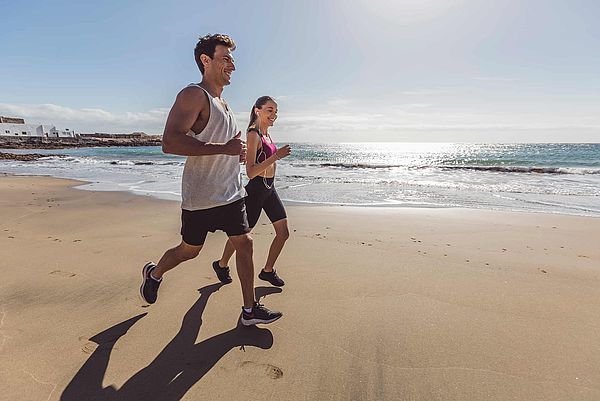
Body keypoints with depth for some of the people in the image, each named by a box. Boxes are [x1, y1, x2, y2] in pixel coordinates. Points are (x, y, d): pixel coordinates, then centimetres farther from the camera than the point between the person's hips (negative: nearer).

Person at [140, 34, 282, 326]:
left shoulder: (221, 102, 16)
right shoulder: (194, 95, -13)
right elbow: (170, 143, -26)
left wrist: (237, 153, 11)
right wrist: (224, 148, -28)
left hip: (231, 193, 8)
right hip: (201, 196, -7)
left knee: (244, 244, 5)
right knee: (189, 250, 9)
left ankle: (250, 310, 16)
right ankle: (153, 273, 42)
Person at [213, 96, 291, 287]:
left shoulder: (266, 134, 11)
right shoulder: (253, 134, -16)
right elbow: (250, 172, -24)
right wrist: (276, 156, -29)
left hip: (269, 189, 9)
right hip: (256, 189, -8)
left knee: (283, 232, 6)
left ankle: (268, 271, 21)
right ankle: (221, 265, 32)